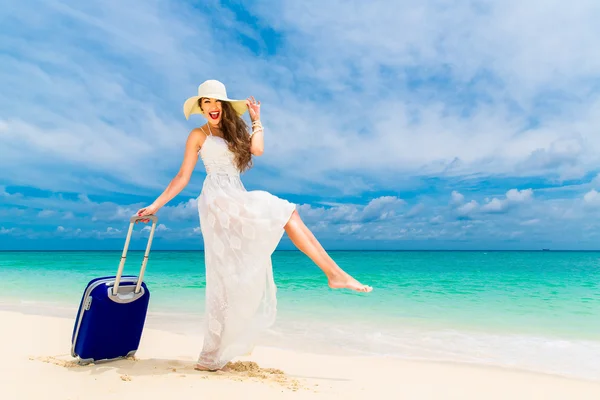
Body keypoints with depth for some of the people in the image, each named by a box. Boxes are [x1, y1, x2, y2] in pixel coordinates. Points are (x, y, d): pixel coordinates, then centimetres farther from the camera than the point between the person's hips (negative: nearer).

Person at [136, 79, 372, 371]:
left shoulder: (234, 131, 23)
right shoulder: (198, 135, 9)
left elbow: (257, 149, 2)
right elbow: (183, 177, 8)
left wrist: (255, 118, 12)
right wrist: (155, 205, 3)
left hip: (237, 202, 6)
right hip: (219, 200, -6)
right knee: (285, 212, -18)